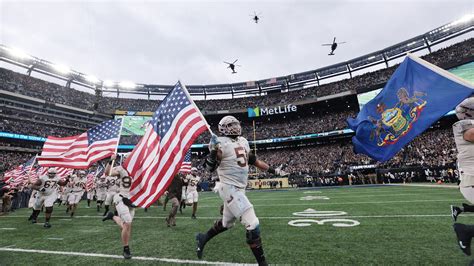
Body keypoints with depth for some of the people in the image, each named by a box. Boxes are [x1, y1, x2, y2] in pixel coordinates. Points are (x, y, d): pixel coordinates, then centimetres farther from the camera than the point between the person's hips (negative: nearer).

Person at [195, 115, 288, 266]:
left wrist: (272, 170, 19)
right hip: (229, 188, -9)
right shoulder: (221, 143, -14)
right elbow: (210, 168, -14)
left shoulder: (243, 141, 9)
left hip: (239, 188, 9)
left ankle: (203, 238, 46)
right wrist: (213, 151, -30)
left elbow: (253, 160, 19)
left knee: (226, 223, 24)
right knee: (252, 225, -9)